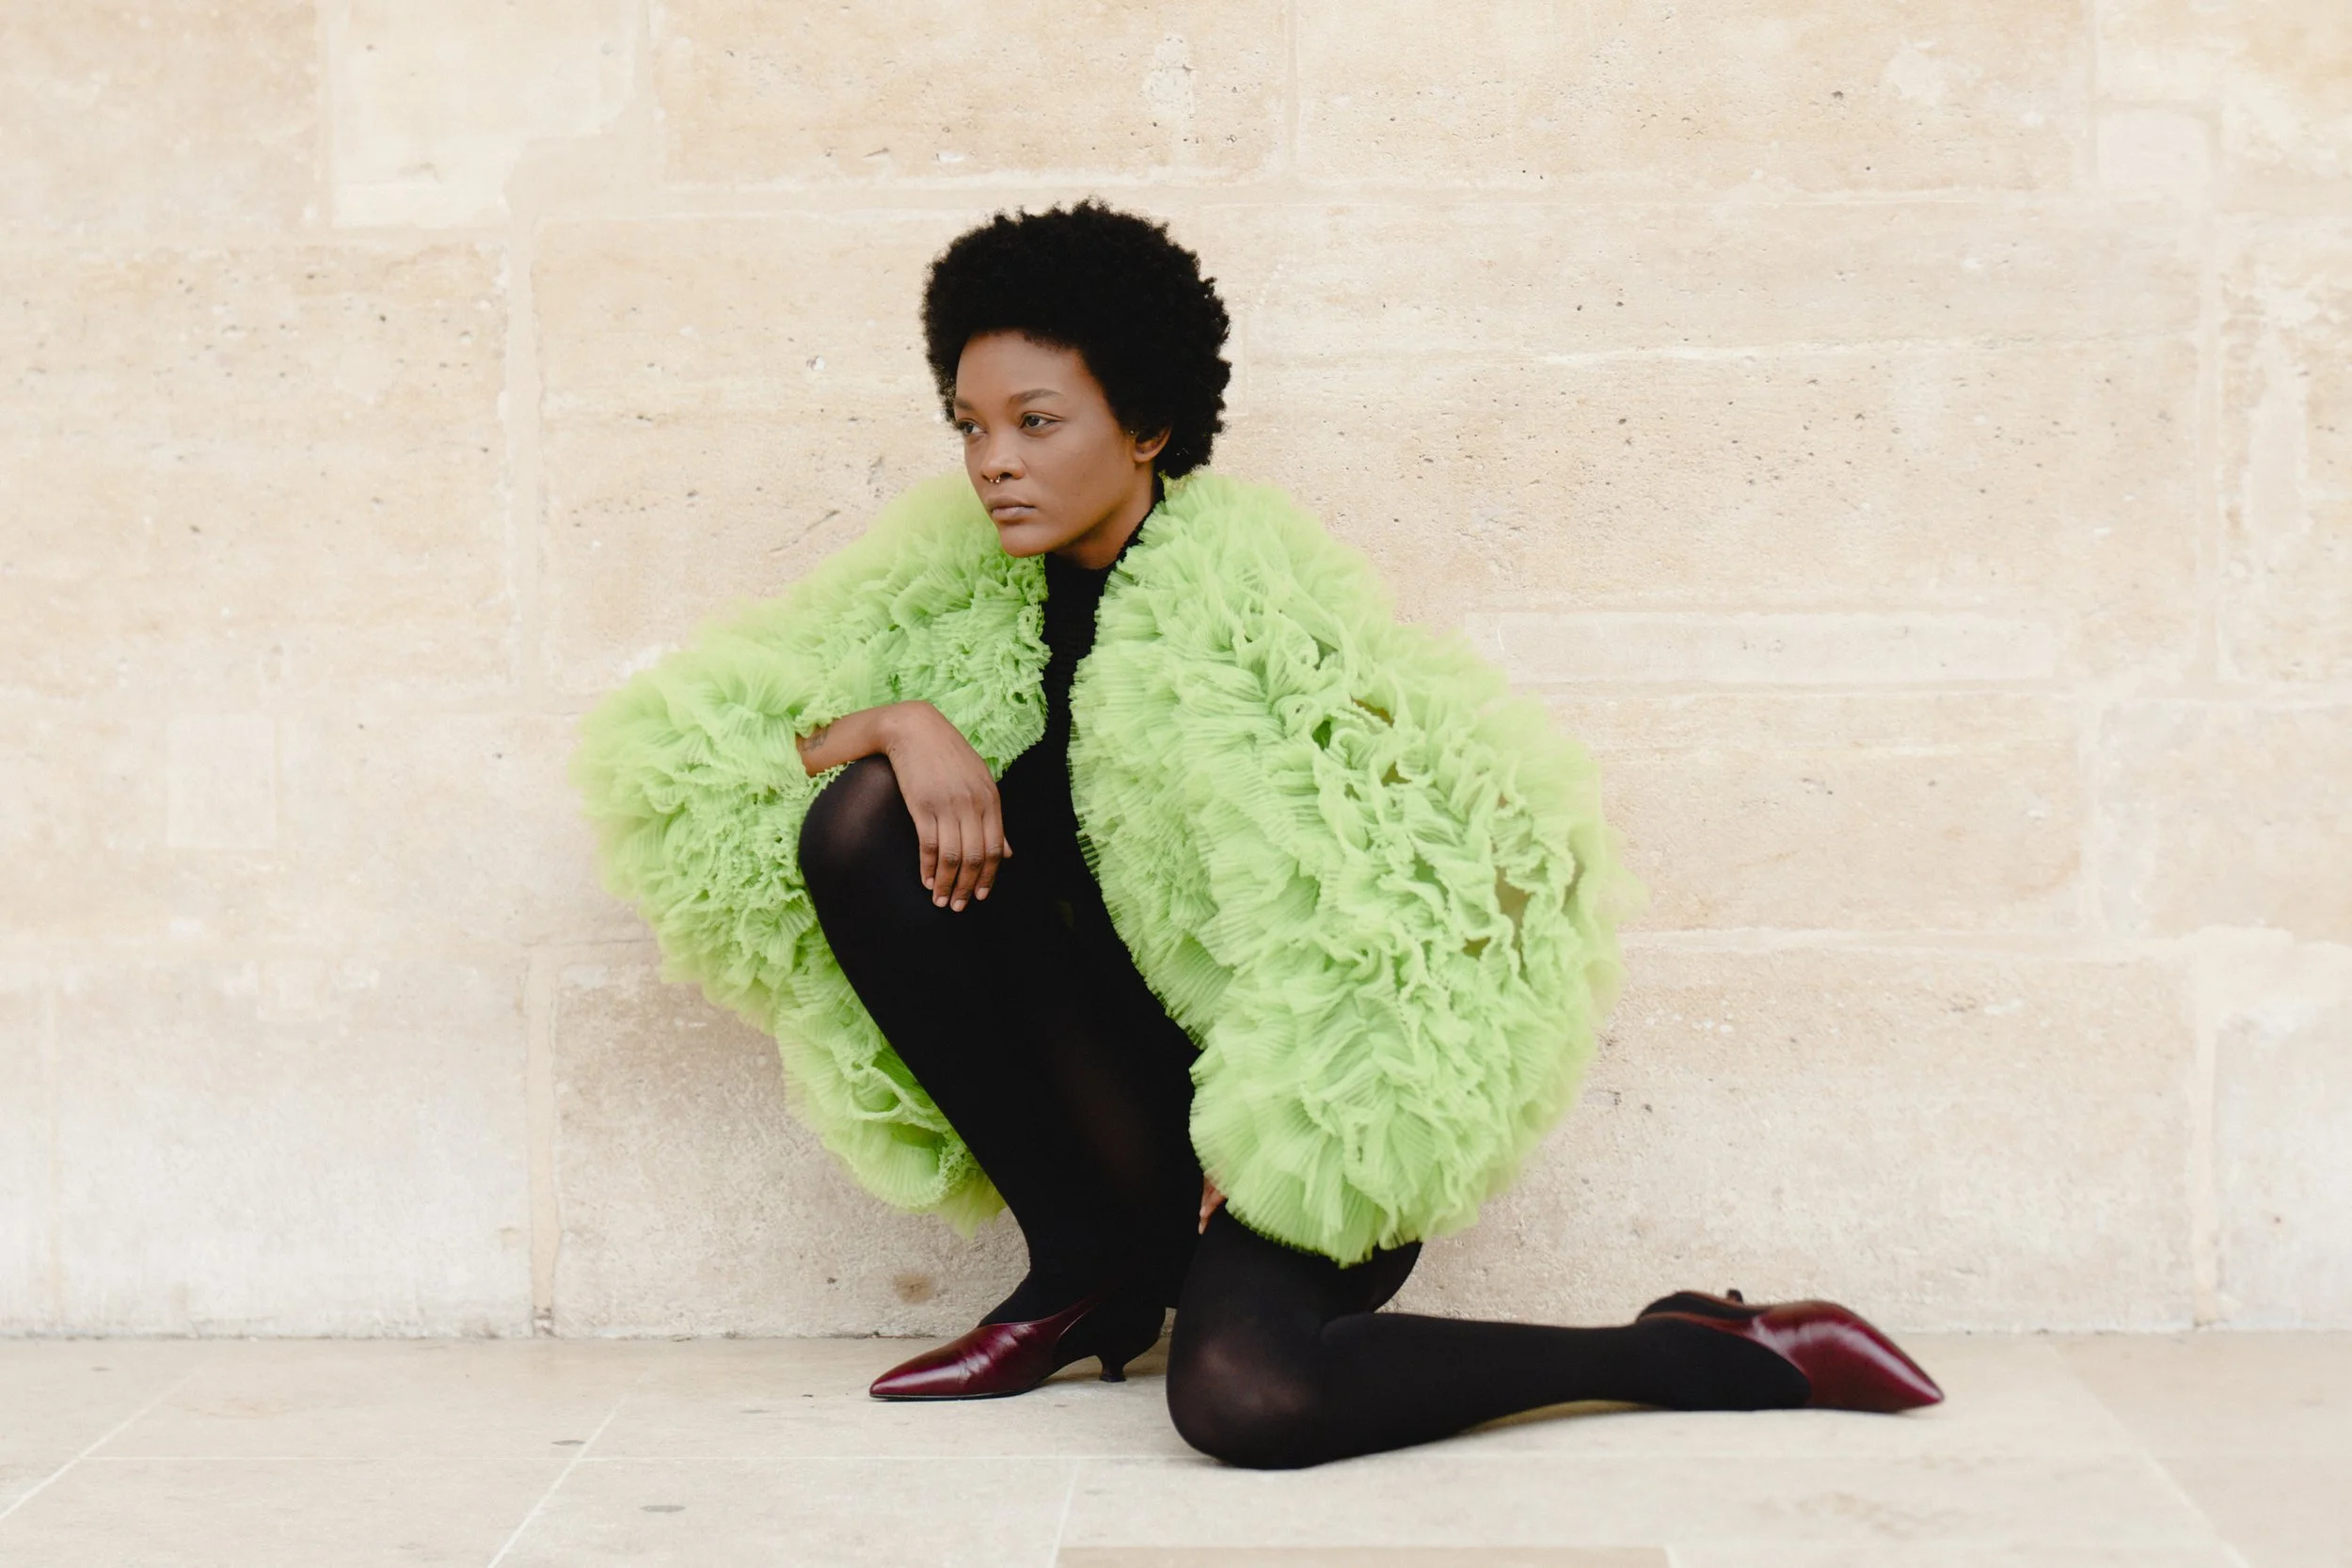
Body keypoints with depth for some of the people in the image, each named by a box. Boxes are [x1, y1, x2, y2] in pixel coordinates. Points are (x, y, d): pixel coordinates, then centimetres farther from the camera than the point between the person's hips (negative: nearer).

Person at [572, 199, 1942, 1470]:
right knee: (863, 822, -10)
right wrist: (896, 723, -15)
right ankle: (1087, 1269, -2)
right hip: (1149, 1086, 6)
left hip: (1292, 1108, -6)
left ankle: (1708, 1356, -11)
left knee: (1241, 1396, -35)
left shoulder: (1242, 596, -15)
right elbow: (707, 735, 6)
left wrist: (1284, 1125, -21)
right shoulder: (972, 583, 4)